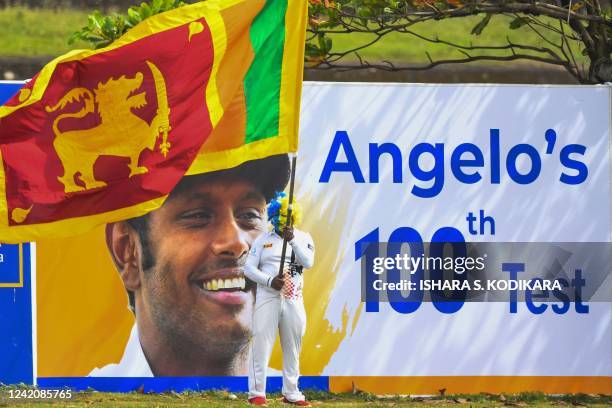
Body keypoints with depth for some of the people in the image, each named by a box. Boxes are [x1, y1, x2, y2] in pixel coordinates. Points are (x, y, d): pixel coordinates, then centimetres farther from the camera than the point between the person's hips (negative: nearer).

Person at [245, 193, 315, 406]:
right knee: (261, 343, -8)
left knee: (293, 347, 7)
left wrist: (293, 240, -22)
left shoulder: (303, 238, 7)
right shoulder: (263, 239, 5)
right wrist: (270, 281, -15)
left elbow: (308, 262, -11)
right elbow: (249, 268, 0)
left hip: (293, 300, 2)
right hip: (267, 298, -2)